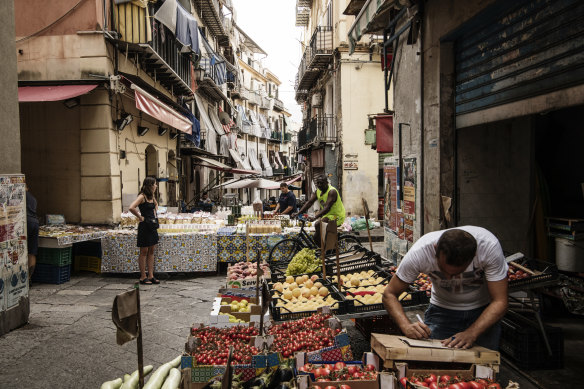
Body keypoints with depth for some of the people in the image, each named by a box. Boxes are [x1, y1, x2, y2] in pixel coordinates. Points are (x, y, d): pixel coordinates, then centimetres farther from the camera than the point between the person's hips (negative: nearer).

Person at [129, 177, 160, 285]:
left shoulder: (151, 196, 10)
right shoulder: (142, 196, -15)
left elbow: (156, 204, 32)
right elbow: (131, 208, -28)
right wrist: (140, 217, -18)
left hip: (153, 225, 8)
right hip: (144, 226, -8)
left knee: (151, 251, 10)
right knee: (144, 252, 0)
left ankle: (151, 276, 15)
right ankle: (143, 277, 8)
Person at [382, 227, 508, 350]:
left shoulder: (489, 246, -31)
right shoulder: (420, 251, -30)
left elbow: (500, 302, -26)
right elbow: (389, 294, -20)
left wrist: (471, 334, -40)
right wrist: (407, 326, -37)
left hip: (483, 311, 0)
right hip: (442, 311, 0)